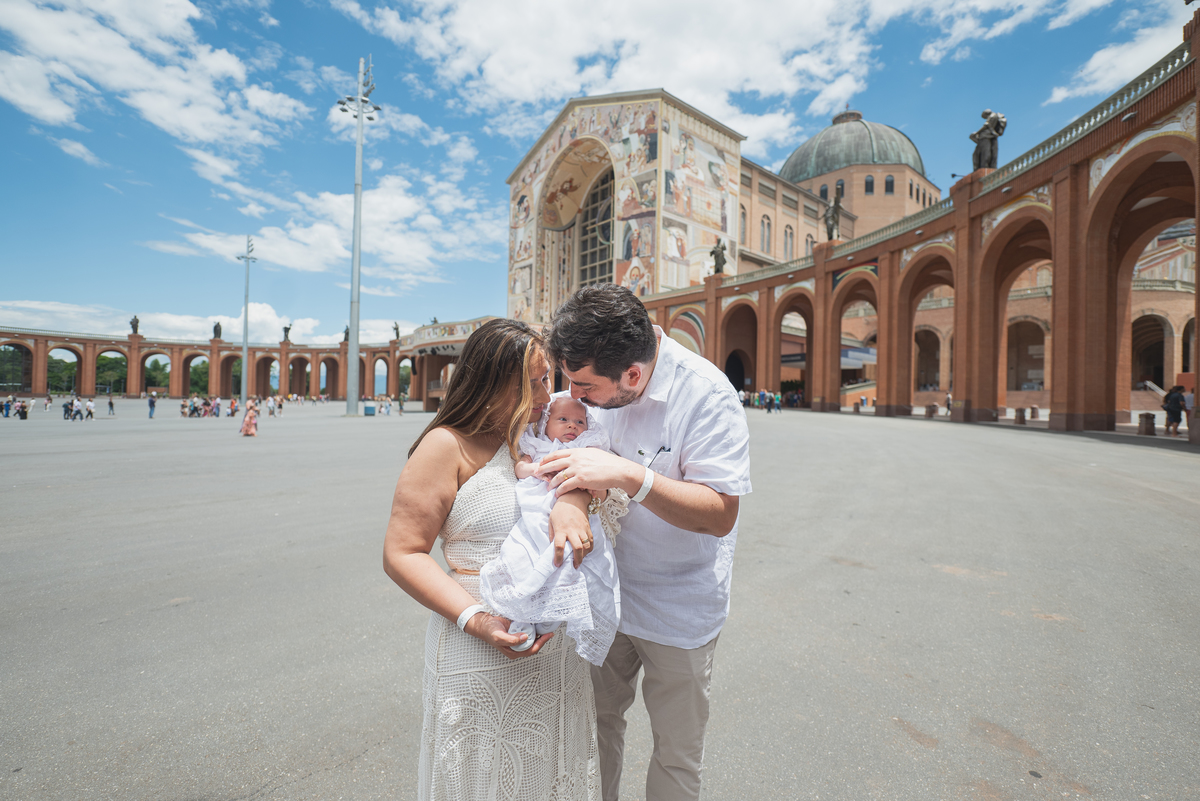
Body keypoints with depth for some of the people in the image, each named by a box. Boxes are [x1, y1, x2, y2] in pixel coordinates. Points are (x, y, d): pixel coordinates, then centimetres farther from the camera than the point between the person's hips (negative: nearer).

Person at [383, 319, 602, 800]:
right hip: (483, 653, -5)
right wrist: (476, 620, -24)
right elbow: (401, 553, -14)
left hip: (558, 644, 6)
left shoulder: (543, 430, 4)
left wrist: (572, 501, -29)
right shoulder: (449, 445, -14)